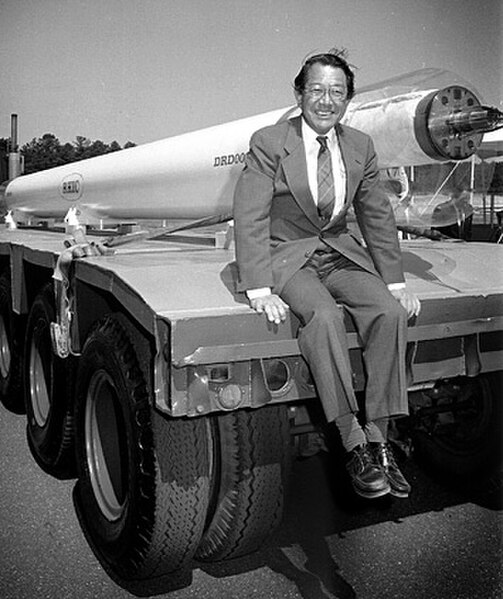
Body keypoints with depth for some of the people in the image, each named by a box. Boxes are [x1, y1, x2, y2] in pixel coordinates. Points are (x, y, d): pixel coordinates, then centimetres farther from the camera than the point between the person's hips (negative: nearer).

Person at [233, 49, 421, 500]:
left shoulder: (360, 147, 8)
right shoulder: (267, 143, -6)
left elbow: (377, 217, 12)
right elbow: (250, 219, -12)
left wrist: (396, 282, 3)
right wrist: (260, 291, -23)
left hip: (339, 251, 5)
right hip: (285, 254, -4)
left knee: (390, 311, -22)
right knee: (324, 315, -33)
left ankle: (378, 438, -14)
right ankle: (353, 444, -25)